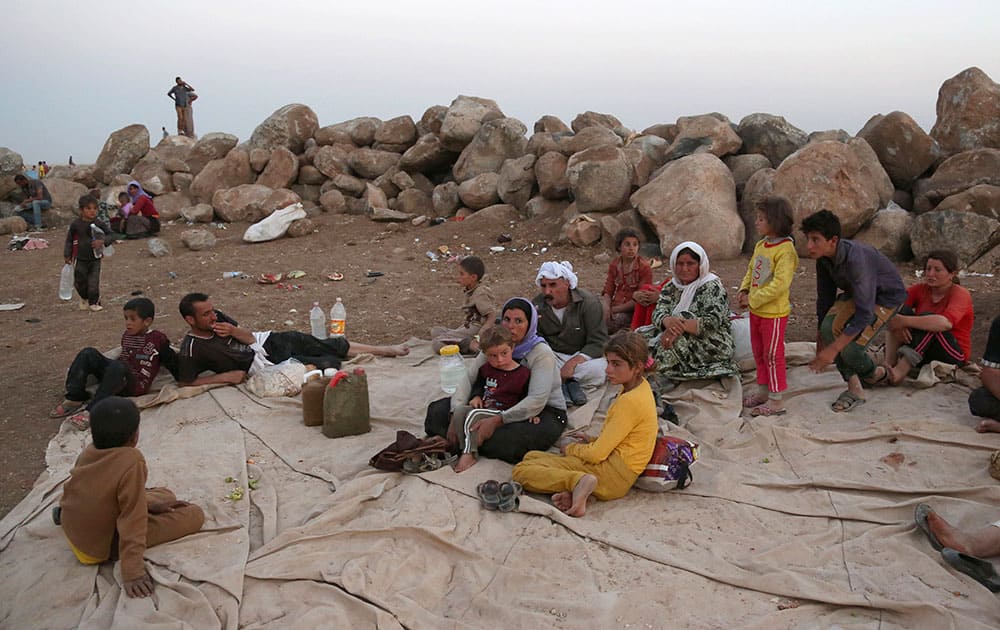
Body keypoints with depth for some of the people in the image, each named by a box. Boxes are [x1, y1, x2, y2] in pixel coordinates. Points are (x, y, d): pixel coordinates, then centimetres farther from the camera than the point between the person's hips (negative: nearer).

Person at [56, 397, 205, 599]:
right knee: (195, 515, -9)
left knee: (165, 495, 21)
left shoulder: (89, 451, -7)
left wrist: (151, 504, 6)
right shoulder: (131, 462, -30)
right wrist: (132, 572, -27)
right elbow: (132, 519, -30)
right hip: (104, 546, -8)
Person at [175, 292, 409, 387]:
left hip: (269, 341, 6)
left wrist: (234, 331, -19)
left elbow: (250, 337, 5)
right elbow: (185, 381, -17)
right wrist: (226, 376, -19)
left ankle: (385, 350, 13)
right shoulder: (192, 350, -18)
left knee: (331, 346, 3)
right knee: (328, 364, -14)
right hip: (269, 366, -6)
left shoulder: (216, 318, 0)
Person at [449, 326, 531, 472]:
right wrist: (476, 396, 8)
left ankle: (469, 454, -28)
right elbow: (478, 385, 29)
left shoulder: (523, 373, -6)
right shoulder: (486, 369, 11)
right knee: (459, 412, -20)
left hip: (502, 412, -6)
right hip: (483, 407, 6)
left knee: (474, 414, -30)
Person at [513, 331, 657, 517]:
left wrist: (569, 449, 2)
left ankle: (578, 481, -32)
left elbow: (597, 454, -17)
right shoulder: (641, 386, 11)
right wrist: (593, 440, 9)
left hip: (613, 473, -10)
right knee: (531, 456, 13)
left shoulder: (630, 401, -19)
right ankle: (574, 490, -12)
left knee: (520, 471, -13)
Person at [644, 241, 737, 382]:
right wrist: (667, 321, -32)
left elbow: (712, 322, -22)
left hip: (713, 346, -6)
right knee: (642, 337, -13)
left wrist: (680, 328, -35)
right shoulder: (671, 286, 8)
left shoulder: (712, 287, -9)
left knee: (677, 341, -33)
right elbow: (658, 312, -6)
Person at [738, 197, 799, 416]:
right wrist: (744, 291, 0)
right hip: (756, 311, 9)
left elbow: (779, 284, -26)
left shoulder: (785, 250, -20)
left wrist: (753, 300, -22)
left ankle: (776, 400, 11)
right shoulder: (760, 245, 7)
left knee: (773, 355, 1)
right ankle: (763, 391, 33)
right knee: (759, 353, 18)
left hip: (774, 313, -9)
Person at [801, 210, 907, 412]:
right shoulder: (824, 258, -16)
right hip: (856, 292, 7)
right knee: (830, 326, -21)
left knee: (850, 348, -20)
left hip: (887, 296, -7)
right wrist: (821, 341, 0)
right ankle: (854, 388, -6)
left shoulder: (856, 260, -39)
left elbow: (864, 314, -39)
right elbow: (825, 297, -2)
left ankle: (875, 375, 17)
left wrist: (833, 349, -38)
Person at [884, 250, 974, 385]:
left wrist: (904, 321, -39)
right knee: (902, 309, -16)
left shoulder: (960, 294, -13)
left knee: (927, 316, -29)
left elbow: (946, 323, -35)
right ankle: (888, 365, -30)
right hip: (922, 353, 5)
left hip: (953, 357, -4)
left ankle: (900, 371, -43)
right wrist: (897, 324, -34)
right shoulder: (921, 289, 1)